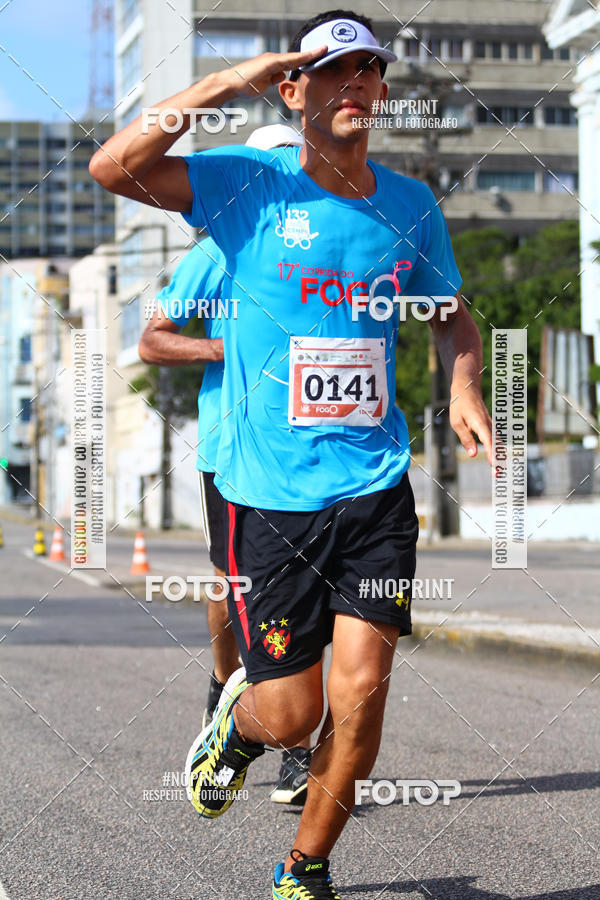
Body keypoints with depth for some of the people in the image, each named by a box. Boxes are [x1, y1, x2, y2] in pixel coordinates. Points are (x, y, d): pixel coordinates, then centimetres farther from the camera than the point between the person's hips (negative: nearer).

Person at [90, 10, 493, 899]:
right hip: (269, 492, -2)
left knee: (361, 690, -6)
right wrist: (221, 85, -21)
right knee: (289, 714, 0)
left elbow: (453, 317, 22)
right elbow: (113, 168, -17)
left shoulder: (412, 205, 7)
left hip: (376, 490, 3)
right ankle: (240, 714, 39)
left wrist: (462, 388, 2)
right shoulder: (251, 185, -5)